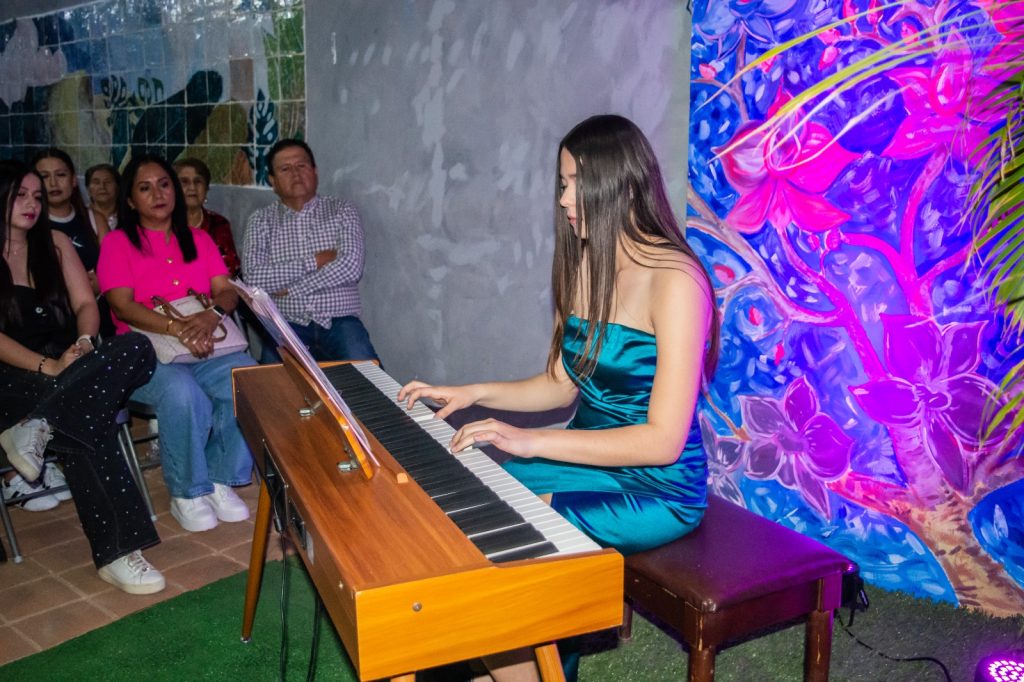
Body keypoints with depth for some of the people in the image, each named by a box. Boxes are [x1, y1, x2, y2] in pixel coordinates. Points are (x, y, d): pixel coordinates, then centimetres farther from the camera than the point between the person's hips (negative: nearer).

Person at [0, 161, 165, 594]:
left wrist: (84, 342, -14)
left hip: (70, 363, 5)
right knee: (85, 419, -35)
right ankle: (115, 552, -34)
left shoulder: (54, 243, 15)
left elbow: (85, 304, 9)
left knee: (136, 347, -28)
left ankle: (38, 427, -32)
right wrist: (47, 367, -22)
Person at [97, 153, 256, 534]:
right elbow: (122, 306, -8)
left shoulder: (199, 239, 19)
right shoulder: (117, 242, 7)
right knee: (182, 393, -36)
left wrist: (212, 315, -18)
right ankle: (187, 493, -13)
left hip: (206, 349, 4)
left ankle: (219, 479, -9)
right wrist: (177, 328, -24)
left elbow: (227, 291, 7)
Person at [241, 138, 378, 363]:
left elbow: (351, 267, -7)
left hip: (339, 322, 0)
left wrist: (291, 289, -8)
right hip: (286, 324, 0)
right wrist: (314, 261, -7)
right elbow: (254, 277, -4)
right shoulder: (261, 220, 11)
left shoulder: (342, 211, 9)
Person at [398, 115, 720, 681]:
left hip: (657, 489, -7)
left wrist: (532, 442, -25)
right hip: (587, 460, 7)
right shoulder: (583, 265, 6)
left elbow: (664, 440, -22)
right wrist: (474, 393, 1)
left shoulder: (674, 281, -19)